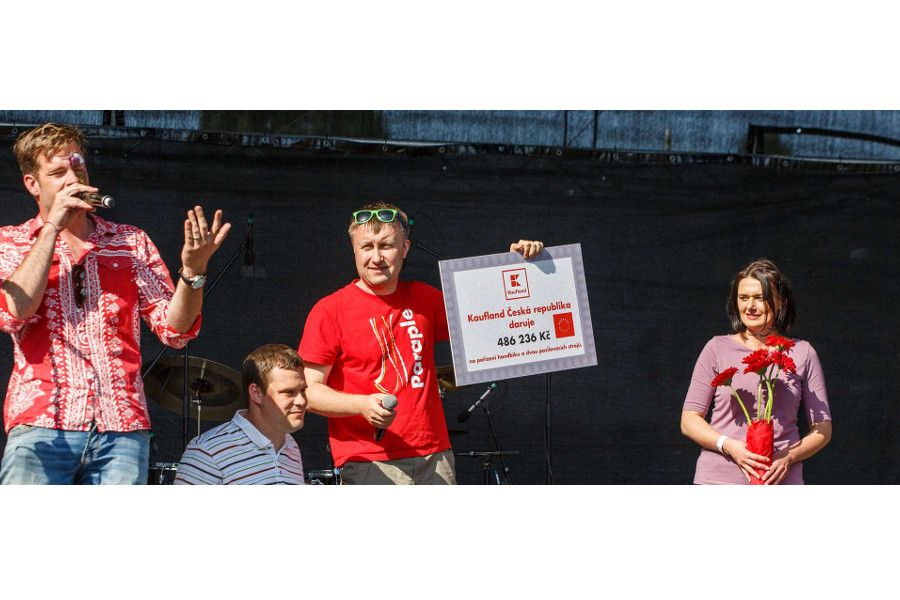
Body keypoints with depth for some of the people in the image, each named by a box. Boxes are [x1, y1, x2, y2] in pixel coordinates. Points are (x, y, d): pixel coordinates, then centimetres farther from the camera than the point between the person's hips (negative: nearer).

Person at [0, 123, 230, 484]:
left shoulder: (132, 243, 17)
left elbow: (173, 329, 7)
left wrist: (193, 270, -12)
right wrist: (52, 227, -5)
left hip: (122, 427, 2)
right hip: (42, 425, -2)